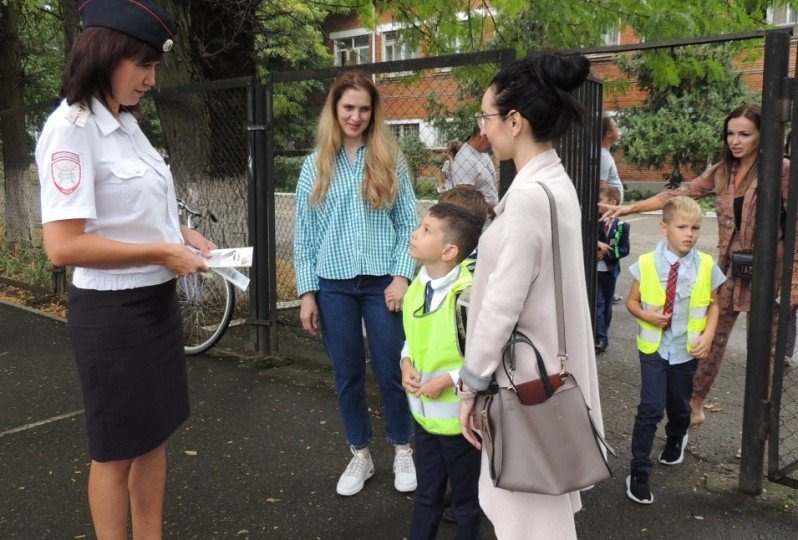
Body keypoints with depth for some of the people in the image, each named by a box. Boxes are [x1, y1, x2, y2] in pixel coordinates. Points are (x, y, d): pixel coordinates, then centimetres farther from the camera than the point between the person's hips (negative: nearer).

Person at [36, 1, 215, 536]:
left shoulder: (127, 123, 7)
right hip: (113, 311, -8)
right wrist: (163, 253, -19)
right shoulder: (71, 128, -17)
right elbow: (63, 246, -25)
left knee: (154, 435, 19)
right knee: (116, 450, 10)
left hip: (158, 301, 8)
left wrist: (181, 231, 5)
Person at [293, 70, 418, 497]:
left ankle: (403, 450, 27)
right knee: (347, 375, 10)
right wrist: (307, 291, -1)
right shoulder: (316, 165, 5)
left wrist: (402, 275, -9)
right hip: (334, 285, 1)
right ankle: (360, 455, 28)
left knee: (391, 372, 6)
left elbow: (408, 223, 2)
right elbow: (304, 232, 4)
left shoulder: (390, 160, 2)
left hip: (382, 282, -1)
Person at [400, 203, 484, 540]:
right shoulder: (417, 287, 0)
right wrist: (406, 364, -4)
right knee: (425, 494, 24)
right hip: (423, 412, 7)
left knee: (466, 499, 17)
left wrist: (447, 380, -23)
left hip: (458, 416, -7)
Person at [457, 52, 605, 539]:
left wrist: (471, 384, -12)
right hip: (546, 367, 9)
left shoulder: (529, 195, -23)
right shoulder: (557, 183, 7)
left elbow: (502, 304, -22)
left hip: (526, 378, -9)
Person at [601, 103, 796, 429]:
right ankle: (694, 406, 27)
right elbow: (678, 195, 6)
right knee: (710, 342, 12)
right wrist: (629, 208, -1)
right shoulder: (721, 173, 7)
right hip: (729, 270, 5)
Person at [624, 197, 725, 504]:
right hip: (653, 347, -2)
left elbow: (712, 306, 6)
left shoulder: (706, 266, -5)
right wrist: (646, 315, -19)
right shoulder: (646, 263, -11)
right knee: (651, 408, -8)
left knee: (680, 406, 19)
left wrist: (708, 334, -8)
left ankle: (675, 440, 53)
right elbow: (632, 301, 1)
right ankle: (639, 473, 5)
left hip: (687, 349, 2)